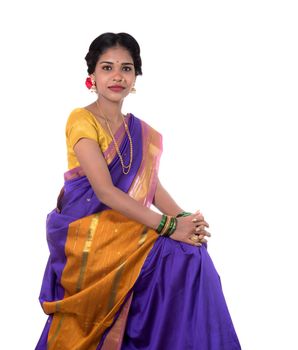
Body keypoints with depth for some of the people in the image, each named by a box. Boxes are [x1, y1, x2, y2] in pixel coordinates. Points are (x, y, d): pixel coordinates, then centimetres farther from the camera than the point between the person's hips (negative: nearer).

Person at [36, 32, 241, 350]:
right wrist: (168, 226, -24)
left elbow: (153, 186, 6)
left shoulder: (140, 132, 12)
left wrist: (184, 218, -16)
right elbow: (105, 191, -19)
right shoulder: (82, 120, -10)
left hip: (127, 227, 6)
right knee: (179, 255, -22)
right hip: (86, 231, -6)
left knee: (191, 249, -16)